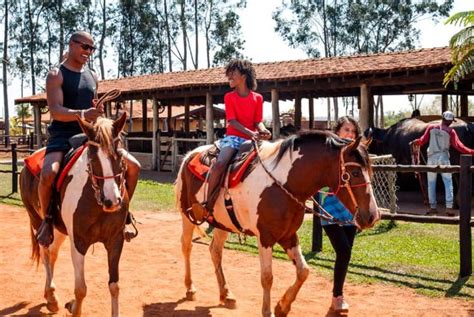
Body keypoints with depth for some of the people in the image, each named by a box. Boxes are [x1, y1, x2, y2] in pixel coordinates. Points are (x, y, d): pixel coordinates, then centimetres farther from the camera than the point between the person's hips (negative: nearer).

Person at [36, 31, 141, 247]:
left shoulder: (92, 76, 15)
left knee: (133, 166, -4)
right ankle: (47, 219, -8)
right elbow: (55, 111, -17)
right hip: (63, 136, -6)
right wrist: (82, 114, -33)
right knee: (48, 174, -34)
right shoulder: (56, 75, -3)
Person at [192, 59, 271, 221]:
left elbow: (258, 121, 4)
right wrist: (250, 133, -23)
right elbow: (233, 121, -6)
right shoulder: (229, 97, 5)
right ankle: (208, 205, -24)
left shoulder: (258, 98, 9)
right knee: (220, 163, -30)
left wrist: (263, 130, -21)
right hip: (233, 137, -3)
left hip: (252, 139, 3)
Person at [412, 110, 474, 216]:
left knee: (431, 183, 10)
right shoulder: (450, 131, -3)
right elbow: (458, 146, -8)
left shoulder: (431, 127, 4)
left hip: (432, 158, 2)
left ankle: (432, 207, 10)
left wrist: (416, 142, 27)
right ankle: (449, 207, -8)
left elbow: (423, 140, 7)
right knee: (448, 182, 1)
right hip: (443, 158, -2)